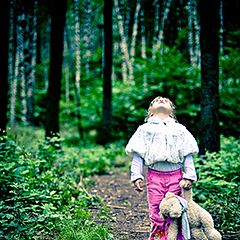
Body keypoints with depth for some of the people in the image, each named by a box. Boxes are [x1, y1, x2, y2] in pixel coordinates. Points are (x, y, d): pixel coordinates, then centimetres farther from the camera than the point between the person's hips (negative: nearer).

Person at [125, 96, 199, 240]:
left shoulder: (180, 130, 17)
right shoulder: (145, 129, 14)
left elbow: (187, 155, 11)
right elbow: (138, 154, 8)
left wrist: (189, 176, 1)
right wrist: (137, 176, -2)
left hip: (176, 176, 1)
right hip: (154, 176, -1)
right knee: (156, 211, -2)